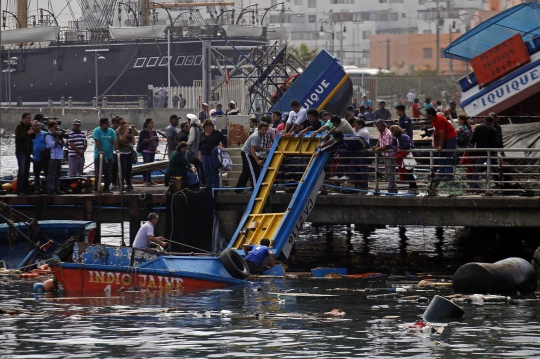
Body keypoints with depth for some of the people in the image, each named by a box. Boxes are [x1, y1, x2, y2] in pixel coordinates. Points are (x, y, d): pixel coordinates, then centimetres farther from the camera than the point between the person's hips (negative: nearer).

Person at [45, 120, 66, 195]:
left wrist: (60, 137, 4)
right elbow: (51, 144, -17)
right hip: (52, 157, -9)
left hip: (58, 157, 9)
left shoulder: (56, 134, 19)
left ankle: (56, 188, 17)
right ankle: (50, 189, -10)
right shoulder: (48, 136, -5)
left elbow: (63, 144, 18)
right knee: (51, 174, -9)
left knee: (57, 174, 11)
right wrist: (57, 138, -10)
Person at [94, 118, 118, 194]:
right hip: (99, 156, -4)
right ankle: (97, 189, 1)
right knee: (98, 174, -4)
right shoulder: (97, 131, -6)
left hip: (109, 156, 4)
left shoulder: (111, 131, 7)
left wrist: (116, 149, -17)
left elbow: (115, 141, -3)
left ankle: (106, 189, 12)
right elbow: (97, 142, -14)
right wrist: (100, 151, -24)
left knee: (108, 174, 6)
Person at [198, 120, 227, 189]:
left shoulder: (217, 133, -2)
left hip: (214, 155, -5)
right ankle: (208, 185, 12)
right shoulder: (202, 134, 12)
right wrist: (200, 154, 12)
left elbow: (224, 140, -3)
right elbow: (200, 145, 17)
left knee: (214, 171, -5)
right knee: (207, 171, 5)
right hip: (205, 155, 5)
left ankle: (215, 185, -1)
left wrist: (221, 145, -20)